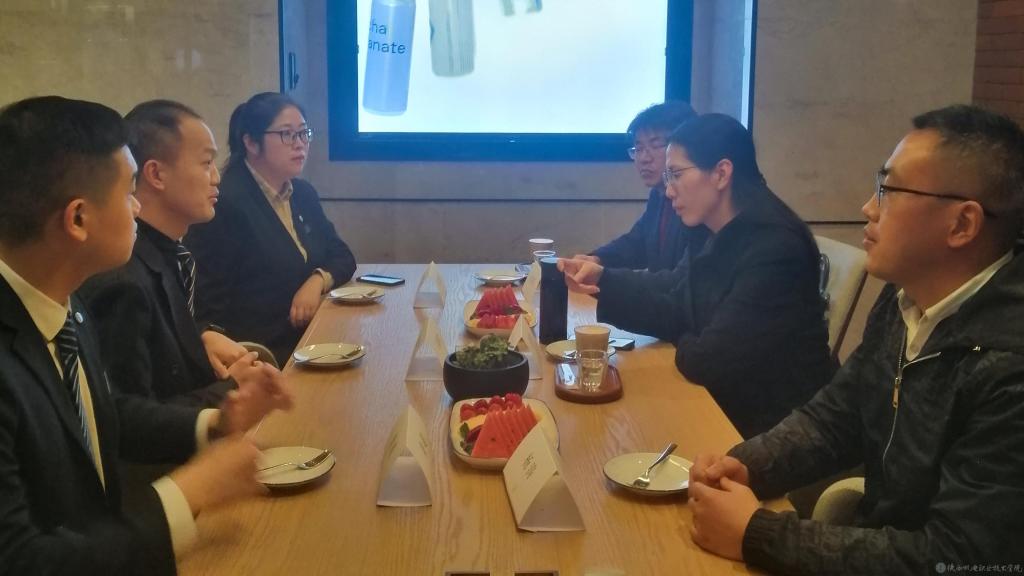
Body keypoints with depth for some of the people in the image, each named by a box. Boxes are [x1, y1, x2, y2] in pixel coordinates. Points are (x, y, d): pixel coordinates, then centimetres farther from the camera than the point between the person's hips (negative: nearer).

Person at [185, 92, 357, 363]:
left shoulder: (303, 193, 11)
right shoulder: (225, 203, -14)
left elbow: (342, 256, 15)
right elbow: (210, 303, -16)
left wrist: (318, 280, -6)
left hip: (307, 339, 8)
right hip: (262, 355, -7)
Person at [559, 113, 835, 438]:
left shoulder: (773, 249, -25)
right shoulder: (720, 238, 5)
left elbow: (705, 361, -25)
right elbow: (674, 313, 5)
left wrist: (685, 346, -3)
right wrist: (602, 280, -6)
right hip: (732, 408, 8)